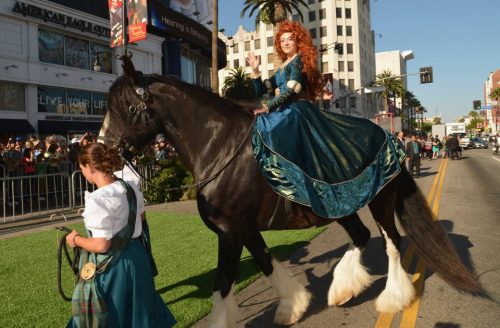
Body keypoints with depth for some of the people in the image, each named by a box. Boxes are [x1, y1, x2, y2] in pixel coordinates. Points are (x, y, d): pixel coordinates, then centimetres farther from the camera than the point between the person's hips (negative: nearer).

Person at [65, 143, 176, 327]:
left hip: (113, 265, -7)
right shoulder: (131, 188, 0)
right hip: (137, 257, 7)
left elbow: (101, 246, -23)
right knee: (136, 312, 25)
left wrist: (75, 239, -7)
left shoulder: (97, 200, -23)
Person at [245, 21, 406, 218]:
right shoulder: (281, 69, 26)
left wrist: (268, 107, -17)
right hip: (283, 115, 9)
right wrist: (255, 70, 5)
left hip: (295, 113, -9)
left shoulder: (298, 61, 1)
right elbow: (260, 91, 18)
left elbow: (291, 90, -13)